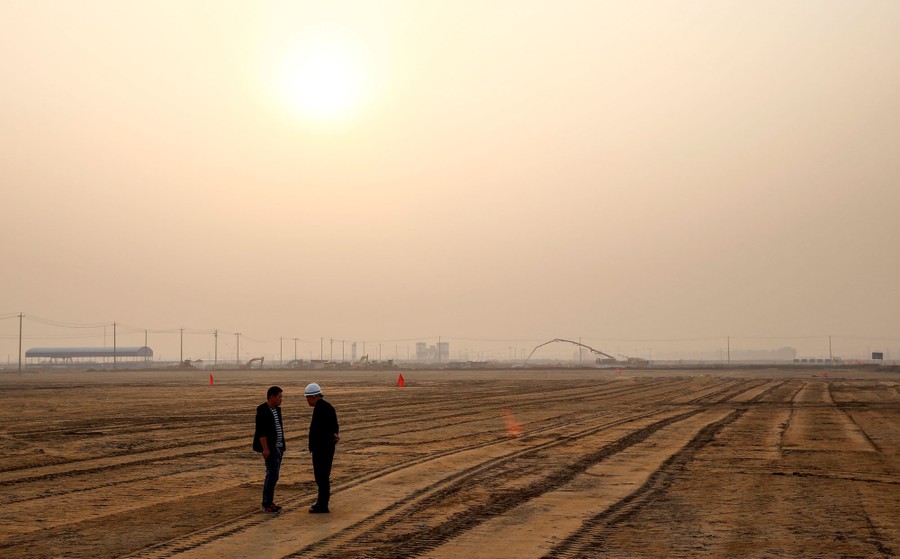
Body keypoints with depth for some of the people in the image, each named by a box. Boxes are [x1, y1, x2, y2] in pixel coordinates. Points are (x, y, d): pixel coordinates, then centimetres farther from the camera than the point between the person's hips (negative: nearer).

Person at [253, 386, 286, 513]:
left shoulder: (276, 409, 10)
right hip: (270, 448, -9)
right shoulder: (262, 411, -17)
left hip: (278, 446, 9)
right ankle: (266, 505, -5)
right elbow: (261, 431, -21)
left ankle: (268, 502, 17)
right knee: (272, 475, -10)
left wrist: (282, 445, 18)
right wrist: (265, 448, -23)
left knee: (273, 475, 11)